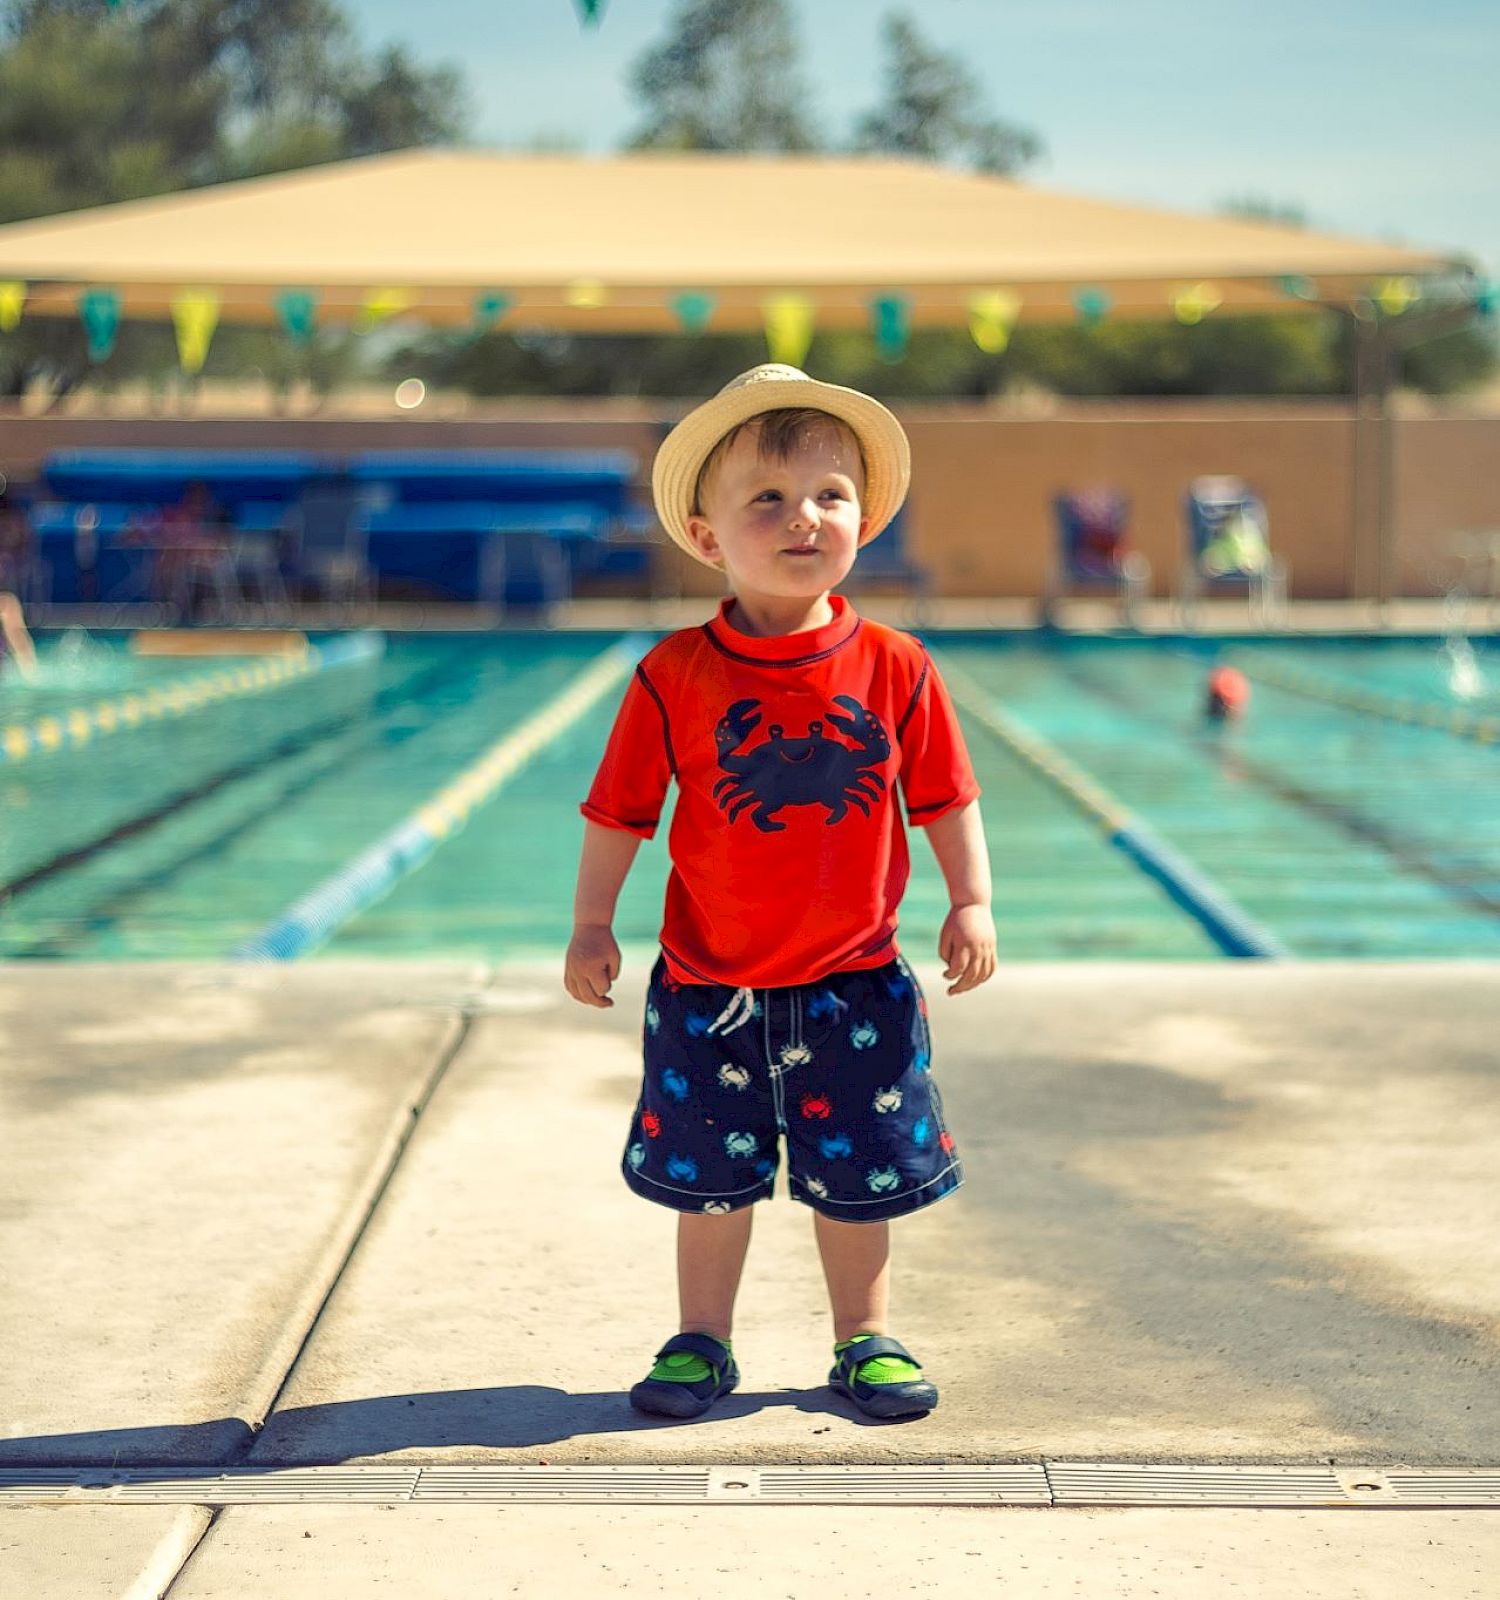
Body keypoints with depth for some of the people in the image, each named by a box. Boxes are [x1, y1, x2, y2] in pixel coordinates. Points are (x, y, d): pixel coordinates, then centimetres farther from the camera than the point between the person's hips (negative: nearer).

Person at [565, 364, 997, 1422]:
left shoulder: (894, 668, -6)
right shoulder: (676, 677, -9)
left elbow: (945, 799, 4)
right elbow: (618, 813, -1)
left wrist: (972, 904, -2)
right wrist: (591, 925, -2)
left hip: (854, 988, 1)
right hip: (710, 990, -1)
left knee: (856, 1180, 12)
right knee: (711, 1179, 12)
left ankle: (867, 1340, 31)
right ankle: (703, 1342, 30)